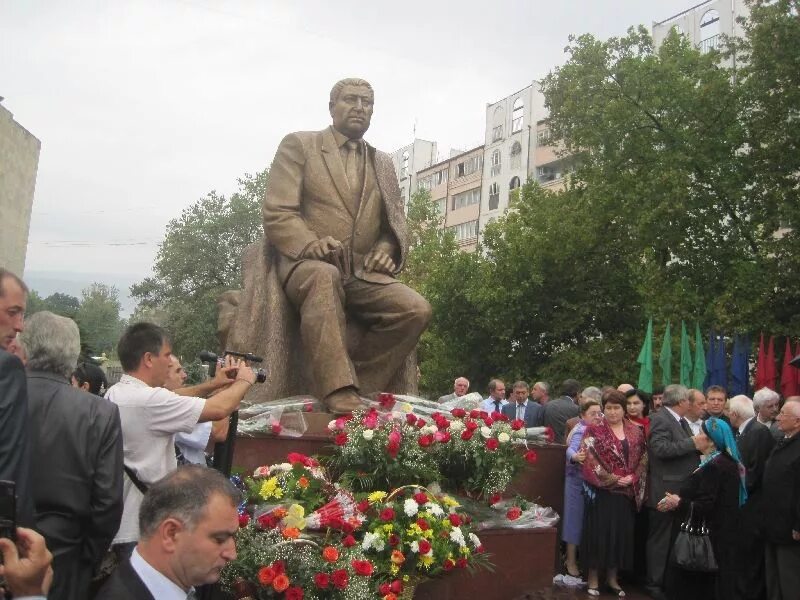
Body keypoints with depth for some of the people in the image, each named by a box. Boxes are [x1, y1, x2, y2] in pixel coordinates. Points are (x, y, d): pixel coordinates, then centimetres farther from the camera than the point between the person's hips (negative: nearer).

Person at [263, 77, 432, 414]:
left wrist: (386, 250, -3)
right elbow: (277, 212, -2)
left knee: (416, 310, -22)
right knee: (324, 276, -40)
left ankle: (359, 388, -18)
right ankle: (339, 392, -44)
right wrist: (310, 244, -22)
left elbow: (396, 222, 22)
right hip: (306, 265, -4)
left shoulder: (383, 163, 24)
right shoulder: (298, 145, 9)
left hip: (363, 273, 5)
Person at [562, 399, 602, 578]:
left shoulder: (599, 430, 5)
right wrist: (575, 456, -54)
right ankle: (571, 562, 12)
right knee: (576, 519, 2)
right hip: (579, 481, -7)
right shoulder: (580, 432, -18)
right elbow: (571, 450, -34)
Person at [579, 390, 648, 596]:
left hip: (627, 492, 4)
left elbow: (643, 459, 7)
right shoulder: (594, 430, -4)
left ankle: (613, 578, 20)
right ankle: (593, 577, 11)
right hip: (601, 491, -3)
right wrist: (611, 478, -15)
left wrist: (633, 478, -8)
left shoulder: (636, 432, 8)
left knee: (621, 533, 8)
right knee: (598, 532, 0)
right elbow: (588, 459, -11)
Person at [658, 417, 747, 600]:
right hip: (722, 531, 10)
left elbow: (706, 506, -26)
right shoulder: (725, 462, 8)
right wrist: (680, 500, 3)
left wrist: (678, 503, -14)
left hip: (711, 535, -10)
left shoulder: (713, 467, -23)